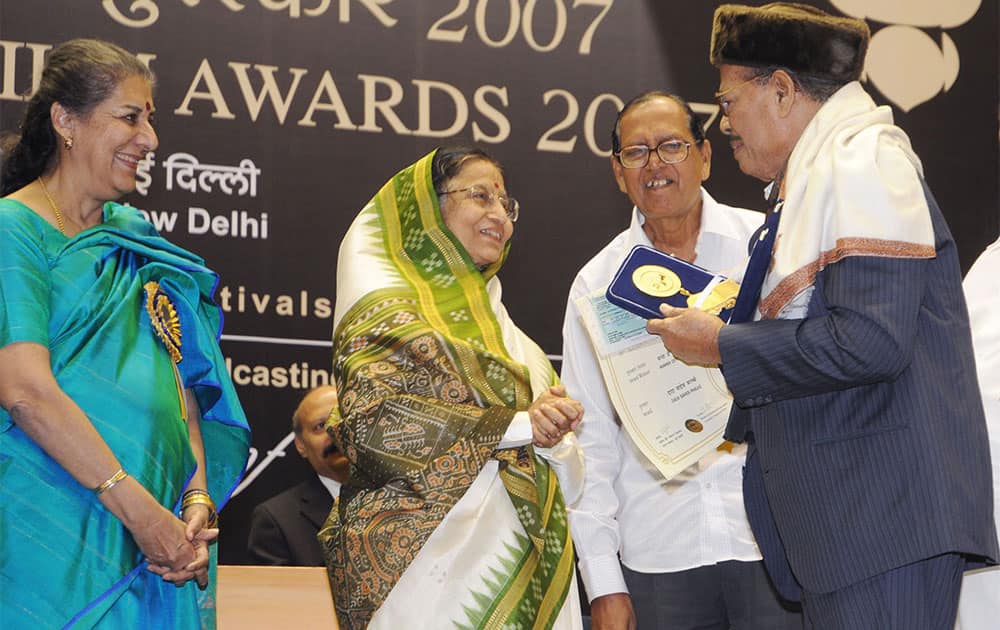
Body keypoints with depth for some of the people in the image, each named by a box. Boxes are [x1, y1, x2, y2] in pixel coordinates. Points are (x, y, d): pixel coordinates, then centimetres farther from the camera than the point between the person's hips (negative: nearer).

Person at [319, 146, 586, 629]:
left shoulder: (490, 315, 21)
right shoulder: (387, 309, -1)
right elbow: (372, 421, -18)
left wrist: (550, 427, -6)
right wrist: (516, 426, -16)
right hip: (424, 552, -7)